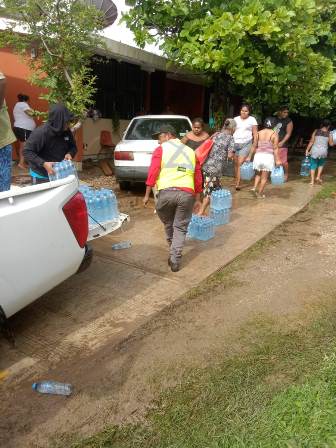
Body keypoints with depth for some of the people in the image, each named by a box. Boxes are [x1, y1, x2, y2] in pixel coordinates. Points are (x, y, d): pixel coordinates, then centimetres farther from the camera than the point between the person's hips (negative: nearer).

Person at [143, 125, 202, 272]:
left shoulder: (161, 149, 9)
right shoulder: (191, 152, 22)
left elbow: (152, 173, -2)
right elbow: (198, 177, 18)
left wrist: (147, 195, 2)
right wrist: (197, 199, 22)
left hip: (166, 192, -2)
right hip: (187, 193, 2)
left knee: (168, 223, 21)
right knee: (180, 228, 11)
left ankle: (173, 251, 35)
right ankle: (175, 261, 7)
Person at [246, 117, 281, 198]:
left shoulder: (259, 133, 6)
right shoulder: (274, 134, -3)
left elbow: (254, 146, 8)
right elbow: (275, 148, -8)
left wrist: (249, 157, 15)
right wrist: (277, 160, -7)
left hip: (258, 155, 3)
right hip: (268, 156, -3)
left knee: (258, 174, 22)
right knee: (264, 177, 5)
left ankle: (254, 187, 4)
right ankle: (260, 193, 8)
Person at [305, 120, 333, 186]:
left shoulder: (316, 131, 1)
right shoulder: (329, 134, -1)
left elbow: (311, 142, -1)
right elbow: (331, 144, 3)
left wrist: (307, 150, 4)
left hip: (314, 151, 0)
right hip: (323, 151, 0)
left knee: (313, 165, 9)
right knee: (321, 164, 25)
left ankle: (312, 181, 5)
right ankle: (318, 177, 12)